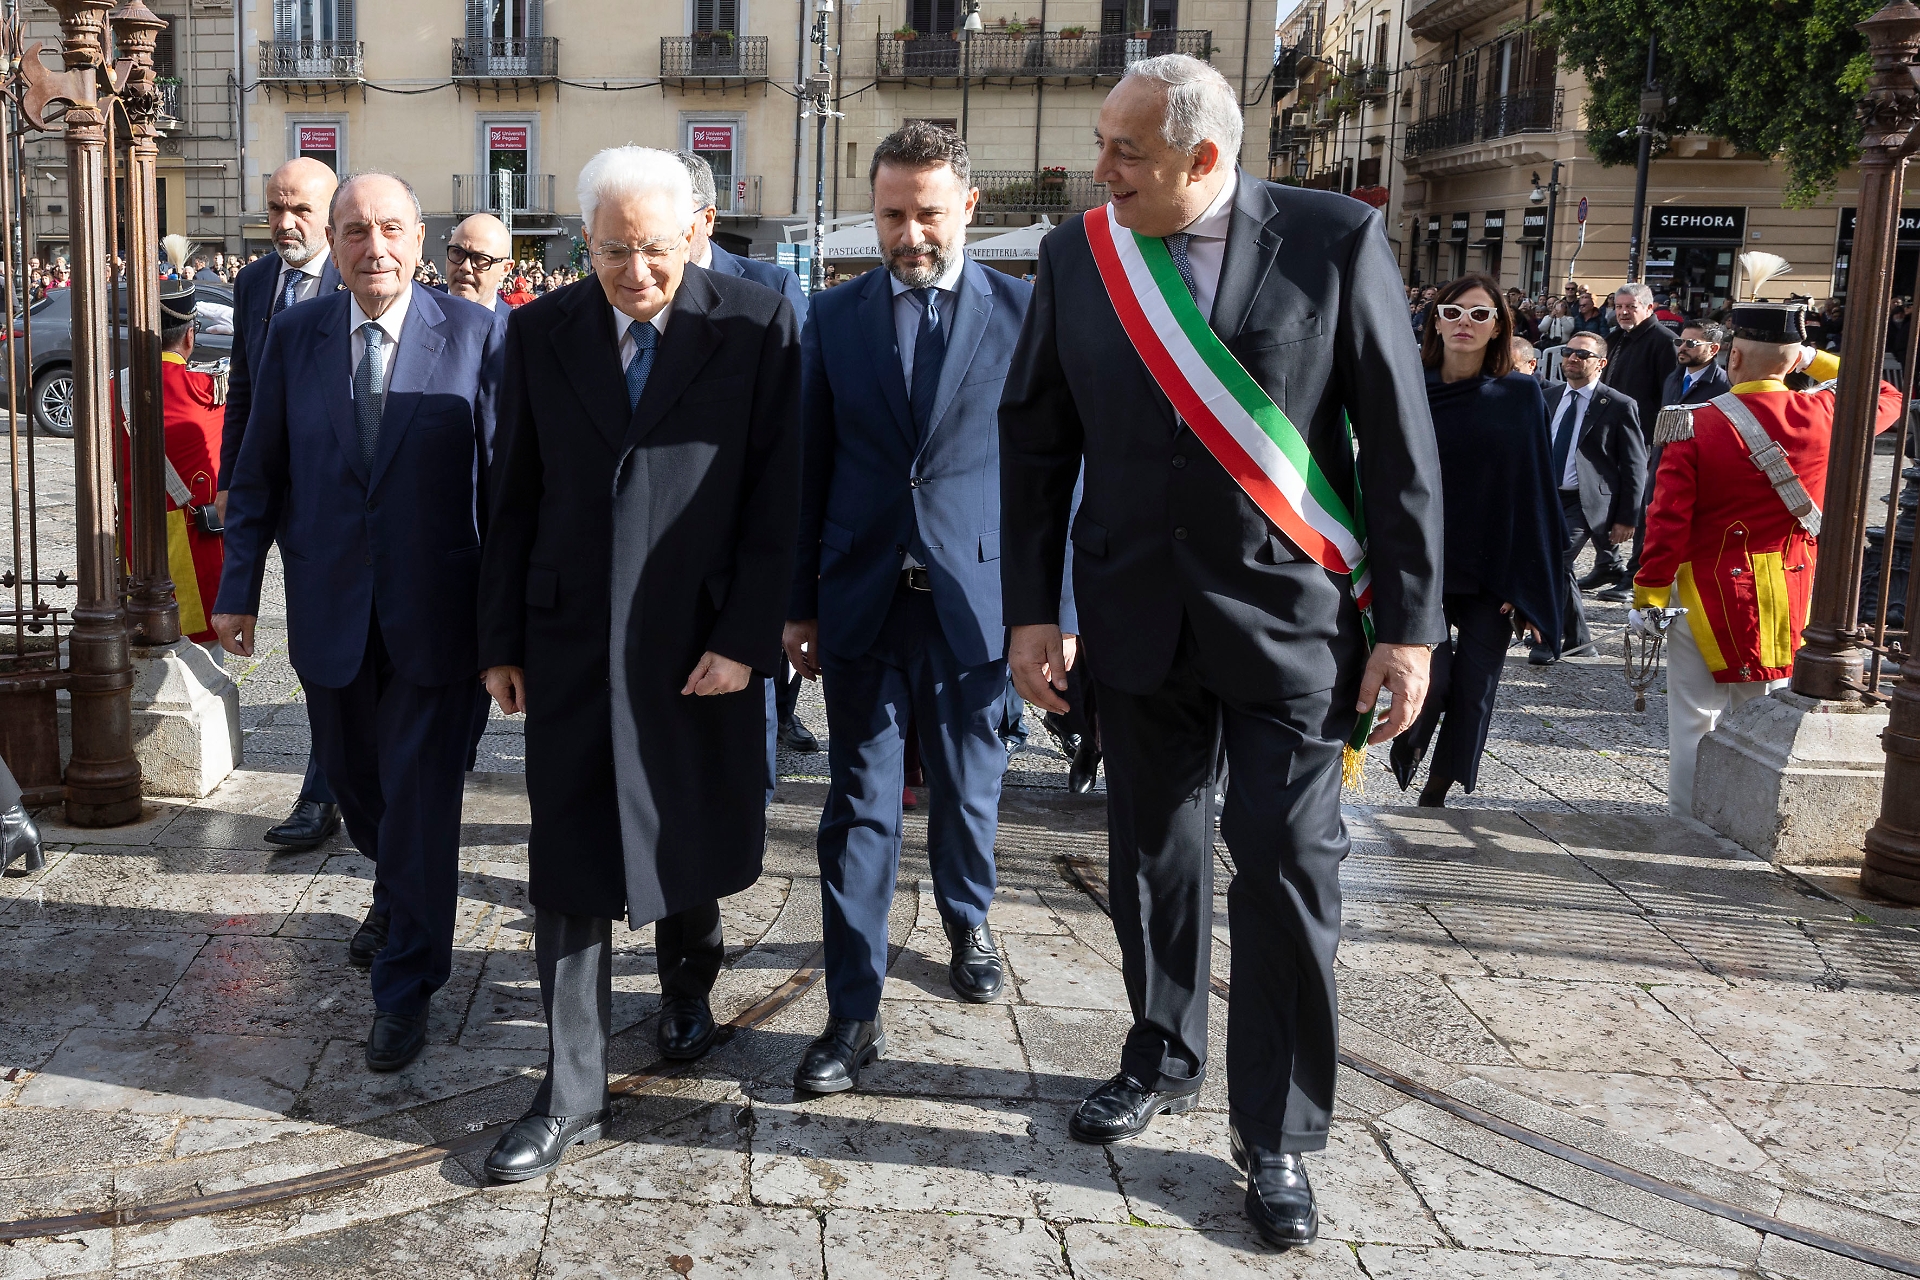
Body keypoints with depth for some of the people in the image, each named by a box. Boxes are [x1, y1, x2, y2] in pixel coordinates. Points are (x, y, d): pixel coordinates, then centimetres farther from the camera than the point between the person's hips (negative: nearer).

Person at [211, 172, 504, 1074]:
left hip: (434, 614, -3)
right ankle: (396, 893, 50)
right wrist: (239, 589, 4)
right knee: (353, 777, 20)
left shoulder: (476, 334, -7)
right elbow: (260, 473, 7)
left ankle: (405, 989, 15)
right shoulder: (294, 334, 3)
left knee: (421, 796, 0)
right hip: (329, 611, 4)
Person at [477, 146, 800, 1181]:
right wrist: (501, 641, 6)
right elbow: (515, 498, 6)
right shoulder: (540, 331, 3)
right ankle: (573, 1094, 13)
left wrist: (745, 637, -12)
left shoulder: (756, 325, -5)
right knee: (568, 864, 2)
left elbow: (774, 496, -7)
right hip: (571, 640, 2)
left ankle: (687, 980, 46)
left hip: (705, 642, -1)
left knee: (691, 836, 16)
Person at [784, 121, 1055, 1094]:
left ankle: (967, 922, 45)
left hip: (971, 597, -1)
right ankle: (854, 1013, 11)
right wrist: (799, 602, 5)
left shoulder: (1024, 311, -2)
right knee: (860, 804, 3)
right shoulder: (835, 317, 4)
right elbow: (810, 466, 6)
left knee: (967, 784, 16)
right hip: (861, 601, 1)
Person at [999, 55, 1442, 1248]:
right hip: (1141, 613, 3)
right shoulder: (1078, 253, -1)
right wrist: (1033, 609, 0)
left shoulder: (1336, 239, -9)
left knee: (1289, 867, 0)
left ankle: (1279, 1137, 15)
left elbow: (1400, 441, -6)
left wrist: (1409, 622, -8)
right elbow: (1034, 438, 4)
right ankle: (1165, 1058, 36)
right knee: (1154, 850, 14)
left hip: (1291, 612, -3)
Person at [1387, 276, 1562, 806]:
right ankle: (1405, 751, 20)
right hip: (1422, 566, -1)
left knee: (1473, 694, 2)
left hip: (1493, 573, 1)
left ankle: (1435, 794, 22)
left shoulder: (1521, 395, 0)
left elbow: (1535, 492, 0)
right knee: (1431, 679, -13)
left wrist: (1529, 587, -6)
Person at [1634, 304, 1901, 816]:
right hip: (1792, 597, 3)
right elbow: (1888, 397, 18)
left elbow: (1668, 523, -14)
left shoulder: (1694, 426, -13)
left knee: (1696, 716, 6)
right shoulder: (1826, 415, -5)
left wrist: (1648, 596, -7)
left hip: (1708, 594, -3)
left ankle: (1688, 824, 13)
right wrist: (1817, 359, 16)